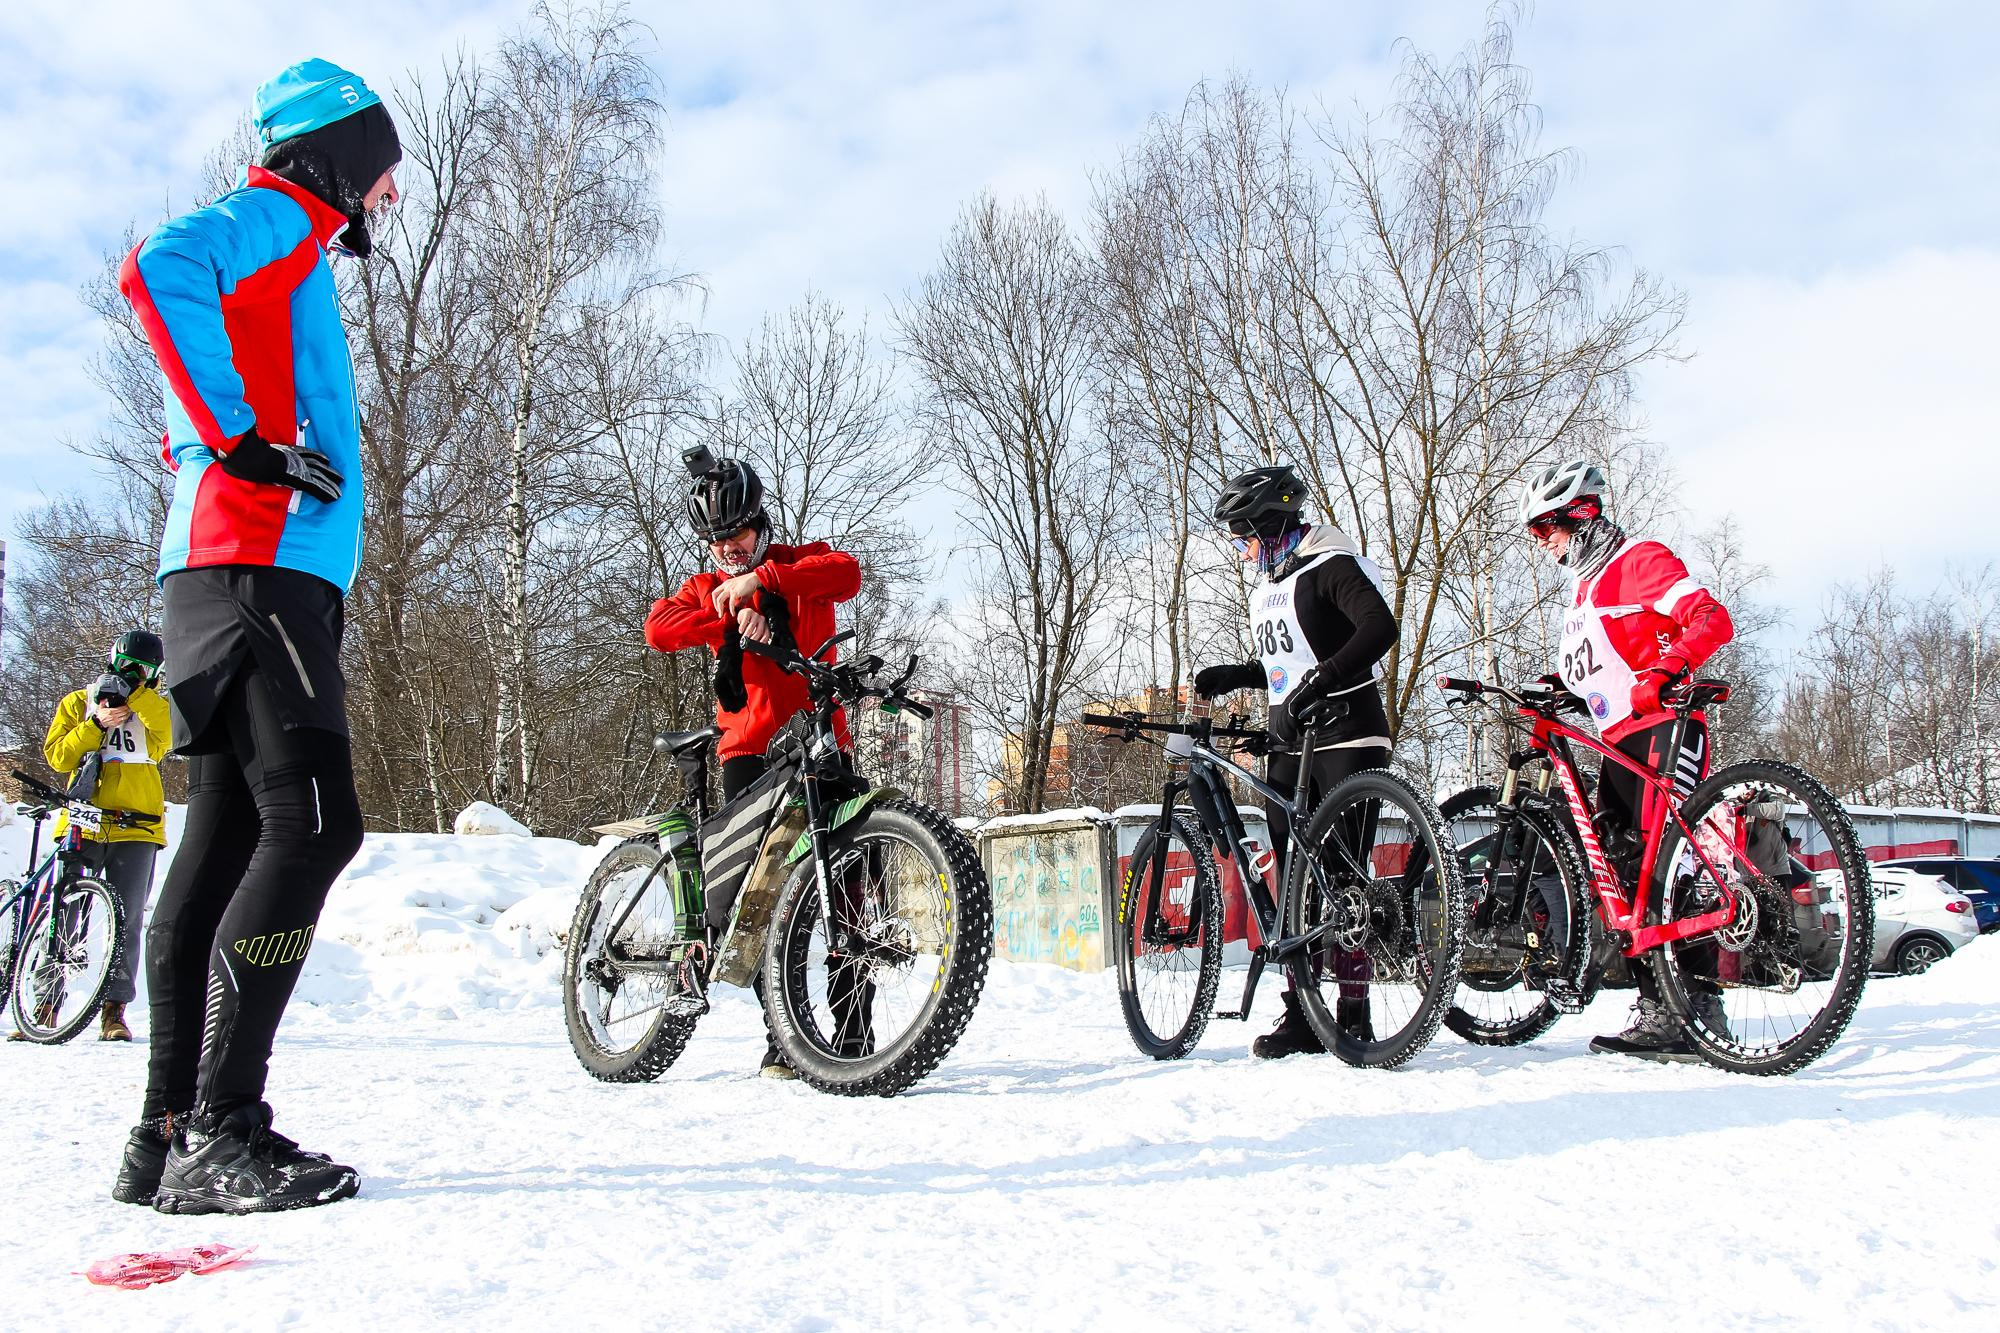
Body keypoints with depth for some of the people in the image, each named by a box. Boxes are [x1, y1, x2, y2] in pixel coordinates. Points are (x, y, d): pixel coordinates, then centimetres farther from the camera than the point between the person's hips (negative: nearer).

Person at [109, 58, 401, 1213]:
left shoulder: (294, 253, 30)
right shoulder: (277, 218, 2)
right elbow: (160, 268, -21)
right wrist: (241, 438, -21)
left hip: (254, 577, 10)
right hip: (261, 567, -10)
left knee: (228, 841, 7)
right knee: (312, 825, -18)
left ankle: (170, 1136, 10)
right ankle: (221, 1133, -18)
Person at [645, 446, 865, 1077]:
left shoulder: (799, 563, 9)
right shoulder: (707, 588, 14)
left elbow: (846, 571, -16)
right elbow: (659, 627, -7)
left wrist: (761, 580, -24)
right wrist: (732, 619, -22)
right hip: (750, 751, 1)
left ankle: (854, 1031, 4)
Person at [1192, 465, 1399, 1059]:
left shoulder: (1331, 565, -8)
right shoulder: (1267, 589, 18)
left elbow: (1380, 628, -24)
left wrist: (1320, 679, -32)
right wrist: (1233, 675, 10)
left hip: (1346, 735, -8)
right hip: (1288, 743, 8)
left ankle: (1353, 1015, -2)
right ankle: (1301, 1016, 9)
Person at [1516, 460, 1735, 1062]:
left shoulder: (1639, 560, -4)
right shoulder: (1584, 587, 24)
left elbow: (1712, 620, -16)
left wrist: (1667, 668, -31)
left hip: (1664, 730, -9)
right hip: (1619, 741, 9)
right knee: (1625, 874, 3)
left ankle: (1697, 1011, -13)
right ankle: (1655, 1009, 7)